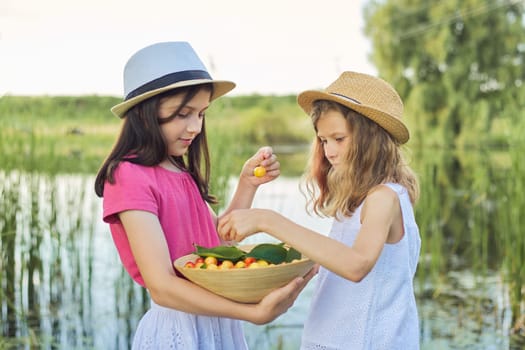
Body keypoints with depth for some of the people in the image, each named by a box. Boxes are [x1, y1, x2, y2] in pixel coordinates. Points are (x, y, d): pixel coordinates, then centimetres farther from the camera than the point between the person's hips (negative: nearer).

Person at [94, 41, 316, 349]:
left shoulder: (182, 173, 8)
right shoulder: (130, 177, -16)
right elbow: (161, 286, -23)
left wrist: (248, 184, 1)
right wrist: (255, 313, -29)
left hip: (217, 323, 8)